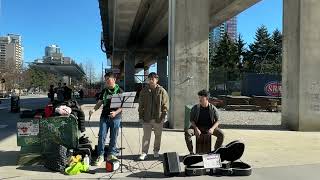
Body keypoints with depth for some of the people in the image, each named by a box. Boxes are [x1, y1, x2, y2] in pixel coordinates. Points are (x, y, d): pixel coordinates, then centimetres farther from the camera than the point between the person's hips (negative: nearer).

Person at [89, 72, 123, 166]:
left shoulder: (119, 91, 0)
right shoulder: (104, 91, 11)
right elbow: (99, 103, 13)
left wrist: (116, 112, -18)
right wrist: (94, 109, -5)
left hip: (115, 117, -3)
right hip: (104, 117, 3)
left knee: (113, 137, 5)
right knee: (102, 136, -1)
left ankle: (111, 154, 18)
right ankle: (100, 155, 7)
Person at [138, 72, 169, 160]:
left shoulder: (162, 91, -1)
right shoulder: (144, 91, 3)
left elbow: (165, 105, -1)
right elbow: (141, 104, 6)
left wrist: (163, 116, -7)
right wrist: (140, 116, 0)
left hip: (158, 118, 0)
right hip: (146, 118, 0)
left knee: (158, 135, 12)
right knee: (146, 136, 1)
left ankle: (156, 151, 28)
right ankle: (144, 152, 8)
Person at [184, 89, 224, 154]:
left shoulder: (213, 108, -3)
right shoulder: (195, 108, -3)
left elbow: (217, 121, -1)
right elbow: (191, 120, -2)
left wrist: (212, 129, -21)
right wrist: (196, 129, -20)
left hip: (209, 127, 0)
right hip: (198, 127, 0)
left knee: (221, 134, -24)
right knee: (187, 132, -29)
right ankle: (191, 152, -14)